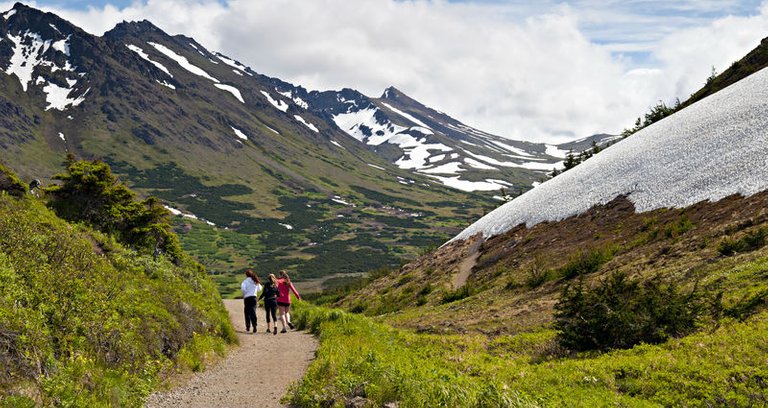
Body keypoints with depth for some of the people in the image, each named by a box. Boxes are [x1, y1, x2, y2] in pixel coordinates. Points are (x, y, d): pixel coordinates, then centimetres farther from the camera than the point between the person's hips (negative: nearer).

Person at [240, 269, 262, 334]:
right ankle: (254, 326, -9)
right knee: (253, 311, 4)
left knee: (247, 312, 10)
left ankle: (248, 327, 12)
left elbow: (243, 289, -22)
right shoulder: (256, 281, 5)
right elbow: (259, 289, 13)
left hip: (247, 297, -3)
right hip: (254, 297, 3)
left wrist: (244, 294, -5)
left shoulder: (246, 281, -10)